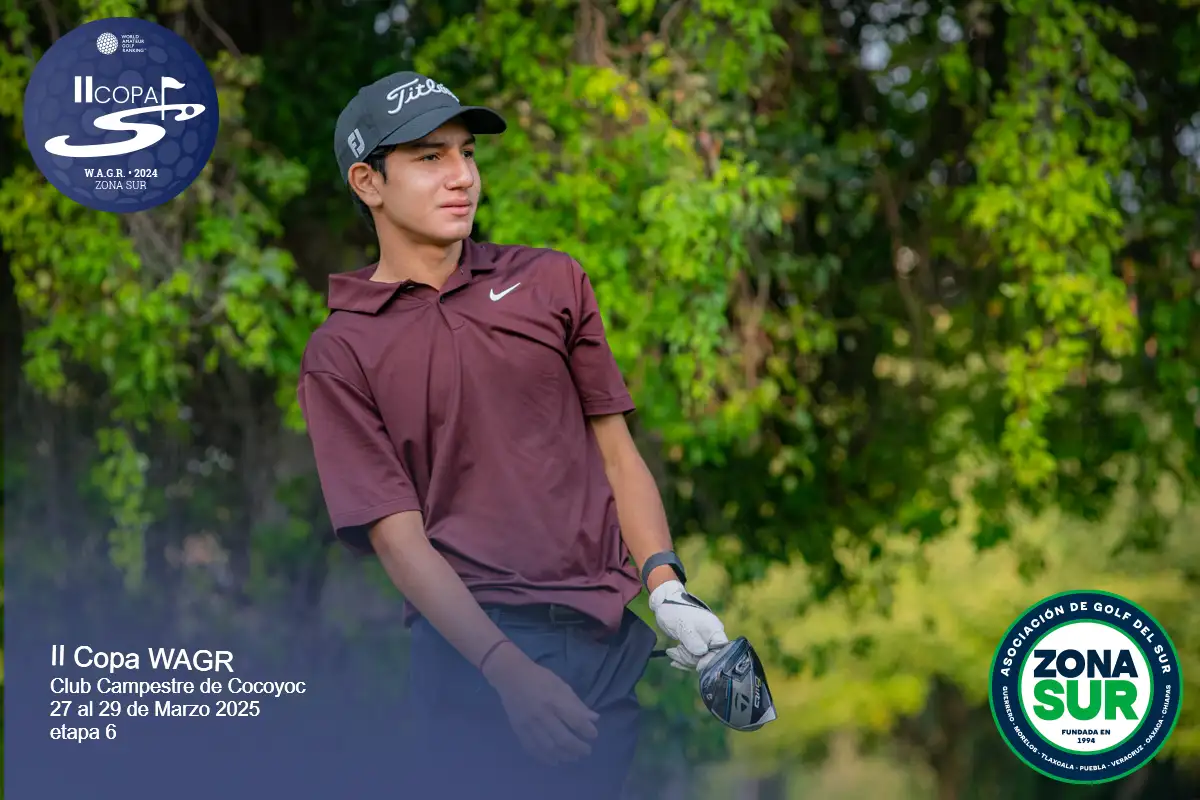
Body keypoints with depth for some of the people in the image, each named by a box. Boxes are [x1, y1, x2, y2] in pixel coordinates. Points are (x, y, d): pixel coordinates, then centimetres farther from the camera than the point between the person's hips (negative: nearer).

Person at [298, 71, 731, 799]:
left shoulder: (552, 281, 12)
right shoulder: (340, 355, 2)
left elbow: (616, 448, 11)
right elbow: (396, 535, -5)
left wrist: (668, 590, -4)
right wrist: (508, 671, -16)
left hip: (611, 638, 3)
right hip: (472, 649, -3)